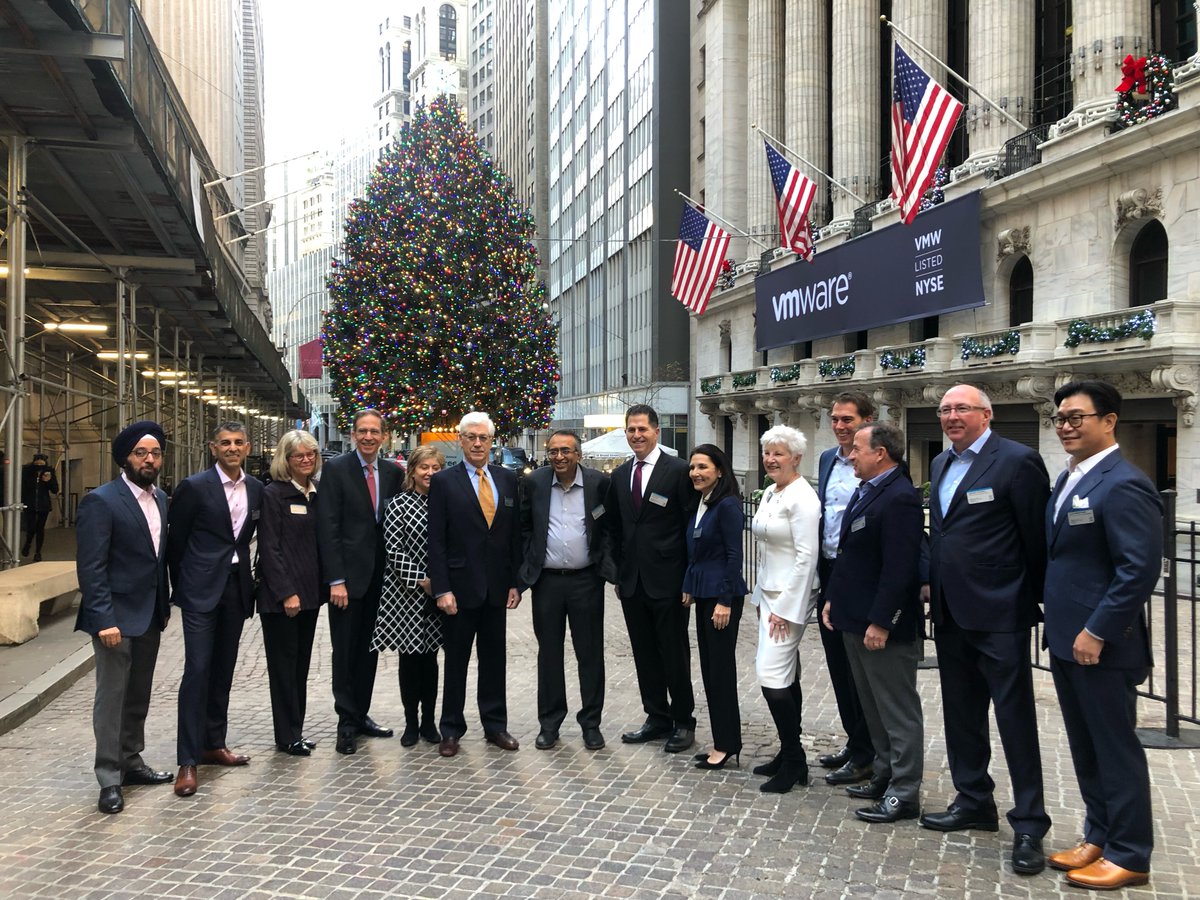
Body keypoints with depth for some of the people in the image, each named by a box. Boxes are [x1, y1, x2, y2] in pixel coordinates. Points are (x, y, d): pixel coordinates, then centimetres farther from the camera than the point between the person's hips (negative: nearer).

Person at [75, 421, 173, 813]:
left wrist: (164, 605, 13)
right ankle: (109, 779, 10)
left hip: (150, 615, 7)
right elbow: (90, 568, -17)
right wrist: (104, 619, -21)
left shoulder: (160, 499, 9)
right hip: (116, 617, -7)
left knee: (138, 696, 16)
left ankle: (131, 763, 29)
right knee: (112, 697, 1)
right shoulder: (101, 501, -13)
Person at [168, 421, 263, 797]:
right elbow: (175, 540, -1)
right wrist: (182, 585, 3)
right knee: (197, 671, -8)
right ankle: (188, 761, -4)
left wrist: (247, 580, 12)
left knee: (223, 670, 13)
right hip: (202, 590, -5)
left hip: (236, 588, 5)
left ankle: (214, 744, 25)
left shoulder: (256, 489, 7)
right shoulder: (194, 487, -8)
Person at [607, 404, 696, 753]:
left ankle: (683, 722, 17)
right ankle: (657, 718, 25)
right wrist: (618, 571, 10)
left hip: (667, 581, -6)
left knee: (675, 655, 4)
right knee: (644, 654, 13)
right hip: (632, 580, 6)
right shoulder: (620, 475, 11)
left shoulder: (678, 470, -8)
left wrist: (690, 579, -9)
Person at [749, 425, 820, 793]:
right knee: (785, 676, 13)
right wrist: (761, 596, 16)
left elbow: (806, 556, -19)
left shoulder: (801, 497, -15)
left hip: (790, 597, -9)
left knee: (772, 675, -12)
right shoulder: (769, 493, 12)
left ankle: (793, 759, 0)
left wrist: (785, 608, -19)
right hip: (768, 593, 9)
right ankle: (791, 756, 21)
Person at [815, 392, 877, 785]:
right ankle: (854, 740, 31)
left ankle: (864, 756, 15)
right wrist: (820, 572, 15)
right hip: (829, 573, 8)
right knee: (838, 664, 16)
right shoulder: (827, 460, 11)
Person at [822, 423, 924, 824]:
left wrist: (880, 623, -23)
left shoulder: (900, 498, -20)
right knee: (873, 708, 20)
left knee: (898, 712, 2)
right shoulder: (865, 491, 11)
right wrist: (833, 598, 13)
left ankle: (904, 794, 11)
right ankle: (886, 777, 32)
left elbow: (898, 568, -24)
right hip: (855, 619, 10)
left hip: (883, 626, -10)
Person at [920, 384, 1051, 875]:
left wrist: (1038, 599, -6)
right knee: (961, 715, 17)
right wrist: (932, 581, 10)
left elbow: (1037, 539, -10)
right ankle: (973, 802, 31)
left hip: (999, 614, -8)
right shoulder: (942, 464, 13)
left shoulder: (1017, 461, -11)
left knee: (1016, 719, -1)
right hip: (951, 613, 8)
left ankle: (1029, 824, 9)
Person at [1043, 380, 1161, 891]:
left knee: (1116, 749, 3)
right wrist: (1058, 628, 15)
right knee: (1085, 750, 17)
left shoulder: (1123, 485, -17)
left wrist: (1096, 632, -20)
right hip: (1066, 641, 9)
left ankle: (1129, 857, 16)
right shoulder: (1068, 481, 13)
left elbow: (1140, 569, -22)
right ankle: (1099, 838, 30)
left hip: (1102, 646, -9)